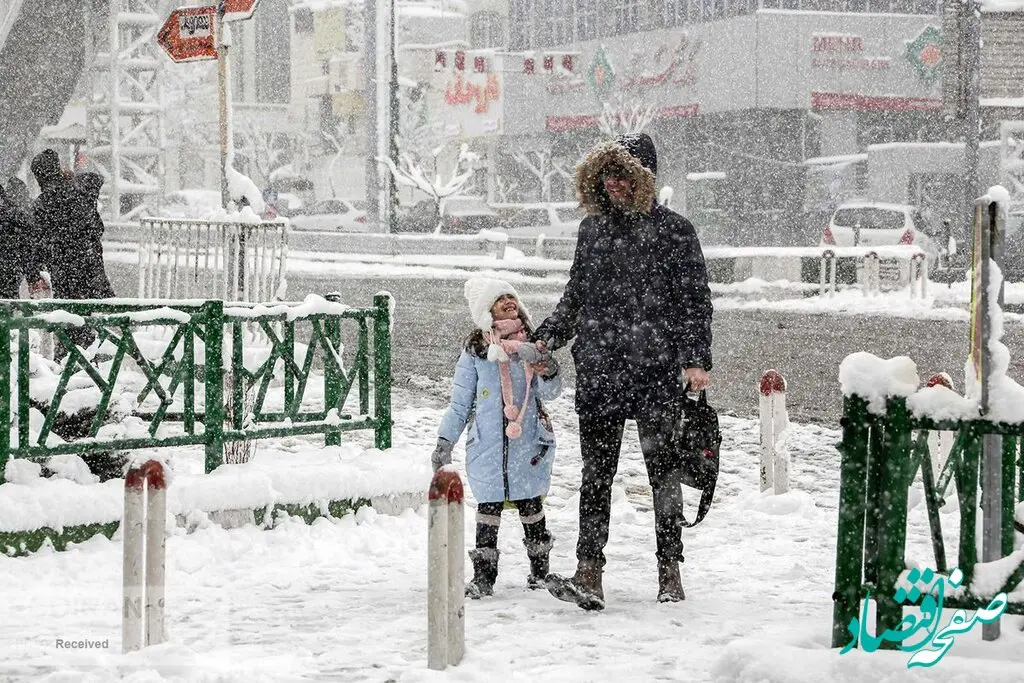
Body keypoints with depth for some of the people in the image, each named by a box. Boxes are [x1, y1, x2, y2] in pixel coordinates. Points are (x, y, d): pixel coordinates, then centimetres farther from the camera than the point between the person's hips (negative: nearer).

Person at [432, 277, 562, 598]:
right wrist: (445, 440, 5)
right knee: (488, 508, -1)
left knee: (531, 506, 6)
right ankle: (483, 575, 5)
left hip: (528, 443, 1)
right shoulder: (474, 351, 3)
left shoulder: (534, 345, 6)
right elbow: (460, 402, 8)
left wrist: (547, 372, -18)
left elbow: (550, 394, 3)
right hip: (487, 444, -1)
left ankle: (540, 570, 19)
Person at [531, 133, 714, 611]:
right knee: (595, 473, -1)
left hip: (658, 373, -4)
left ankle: (670, 573, 14)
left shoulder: (673, 231, -1)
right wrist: (547, 338, 7)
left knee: (663, 471, 4)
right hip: (598, 373, 4)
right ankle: (589, 576, -3)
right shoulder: (592, 228, 12)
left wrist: (696, 360, -12)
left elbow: (695, 300, -2)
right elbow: (575, 296, 20)